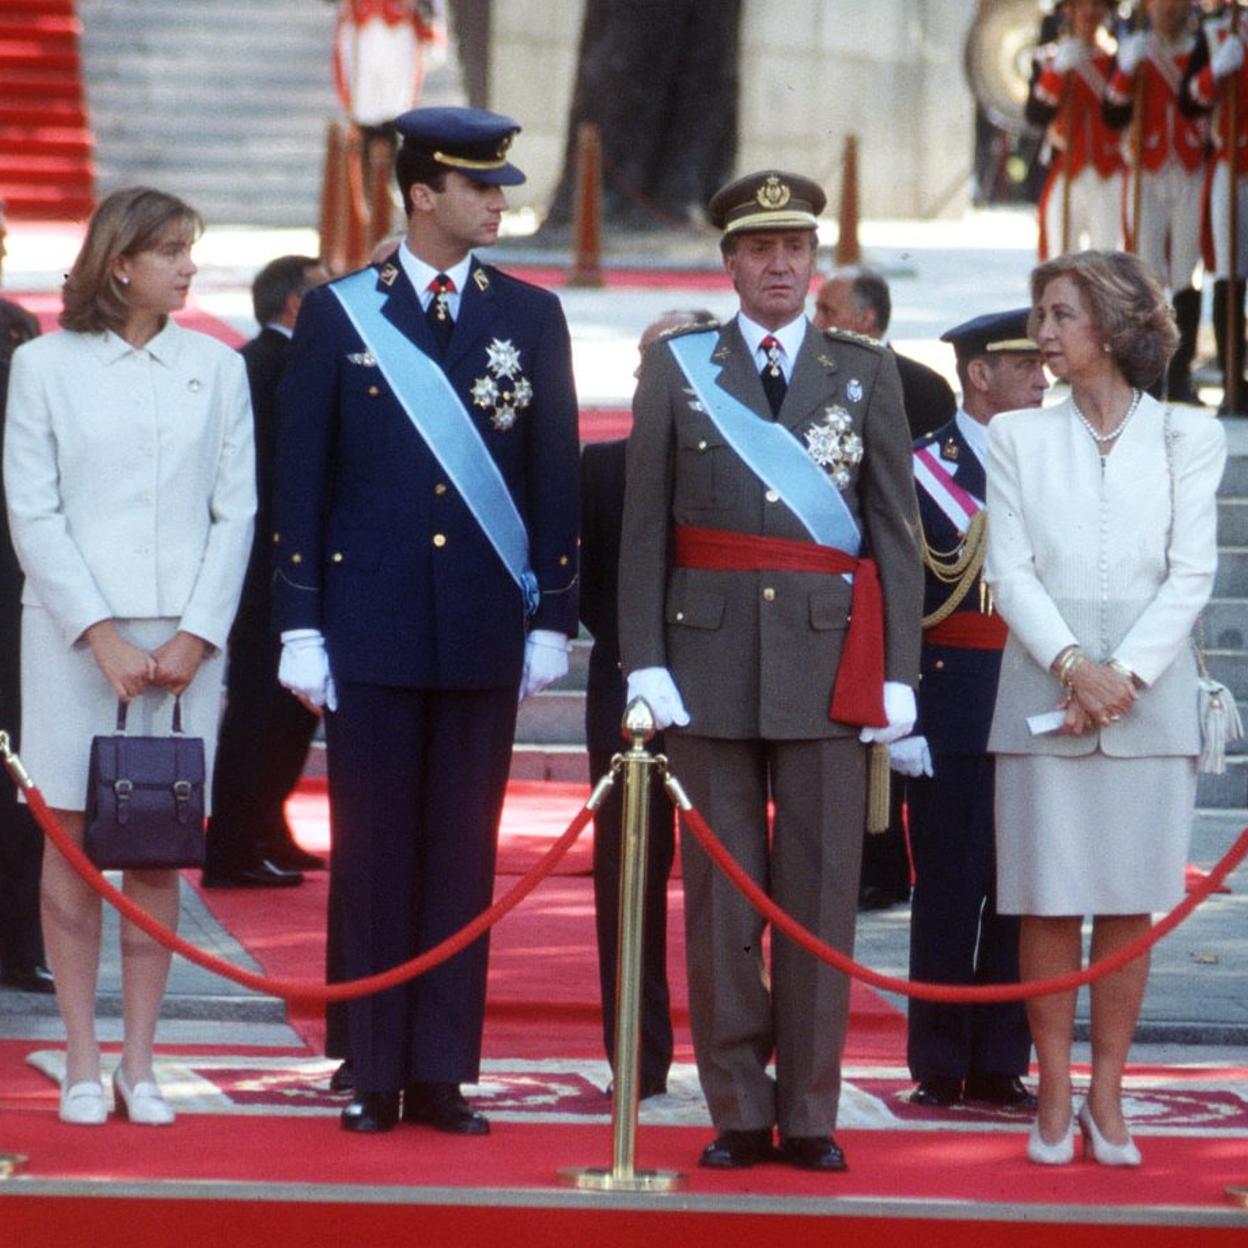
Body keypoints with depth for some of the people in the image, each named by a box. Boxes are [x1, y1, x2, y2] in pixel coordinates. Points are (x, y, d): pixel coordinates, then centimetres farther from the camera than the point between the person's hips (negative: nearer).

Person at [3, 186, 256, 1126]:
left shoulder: (215, 368, 8)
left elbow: (237, 512, 6)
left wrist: (196, 636, -5)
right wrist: (100, 635, -10)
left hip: (184, 637, 2)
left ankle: (139, 1063, 8)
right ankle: (82, 1064, 5)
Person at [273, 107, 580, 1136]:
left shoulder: (531, 317, 7)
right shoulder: (337, 315, 3)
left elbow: (557, 477, 8)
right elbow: (300, 480, 4)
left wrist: (554, 619, 3)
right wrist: (300, 625, -1)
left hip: (485, 628, 1)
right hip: (372, 624, -1)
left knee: (464, 854, 2)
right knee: (373, 851, 1)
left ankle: (442, 1074, 7)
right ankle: (375, 1076, 7)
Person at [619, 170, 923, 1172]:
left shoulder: (866, 372, 10)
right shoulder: (678, 369, 9)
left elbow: (898, 530, 7)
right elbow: (644, 528, 6)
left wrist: (899, 671, 0)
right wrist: (645, 662, -3)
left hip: (829, 662, 0)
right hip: (712, 659, 0)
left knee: (821, 892, 0)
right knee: (720, 891, 1)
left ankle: (811, 1116, 5)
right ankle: (738, 1113, 7)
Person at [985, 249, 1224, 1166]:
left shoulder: (1187, 436, 6)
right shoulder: (1018, 437, 9)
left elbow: (1191, 574, -1)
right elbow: (1011, 569, 1)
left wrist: (1123, 675, -13)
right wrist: (1072, 666, -13)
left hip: (1149, 697, 0)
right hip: (1042, 691, 1)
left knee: (1130, 903, 2)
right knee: (1049, 904, 0)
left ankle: (1107, 1099, 8)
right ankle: (1054, 1097, 6)